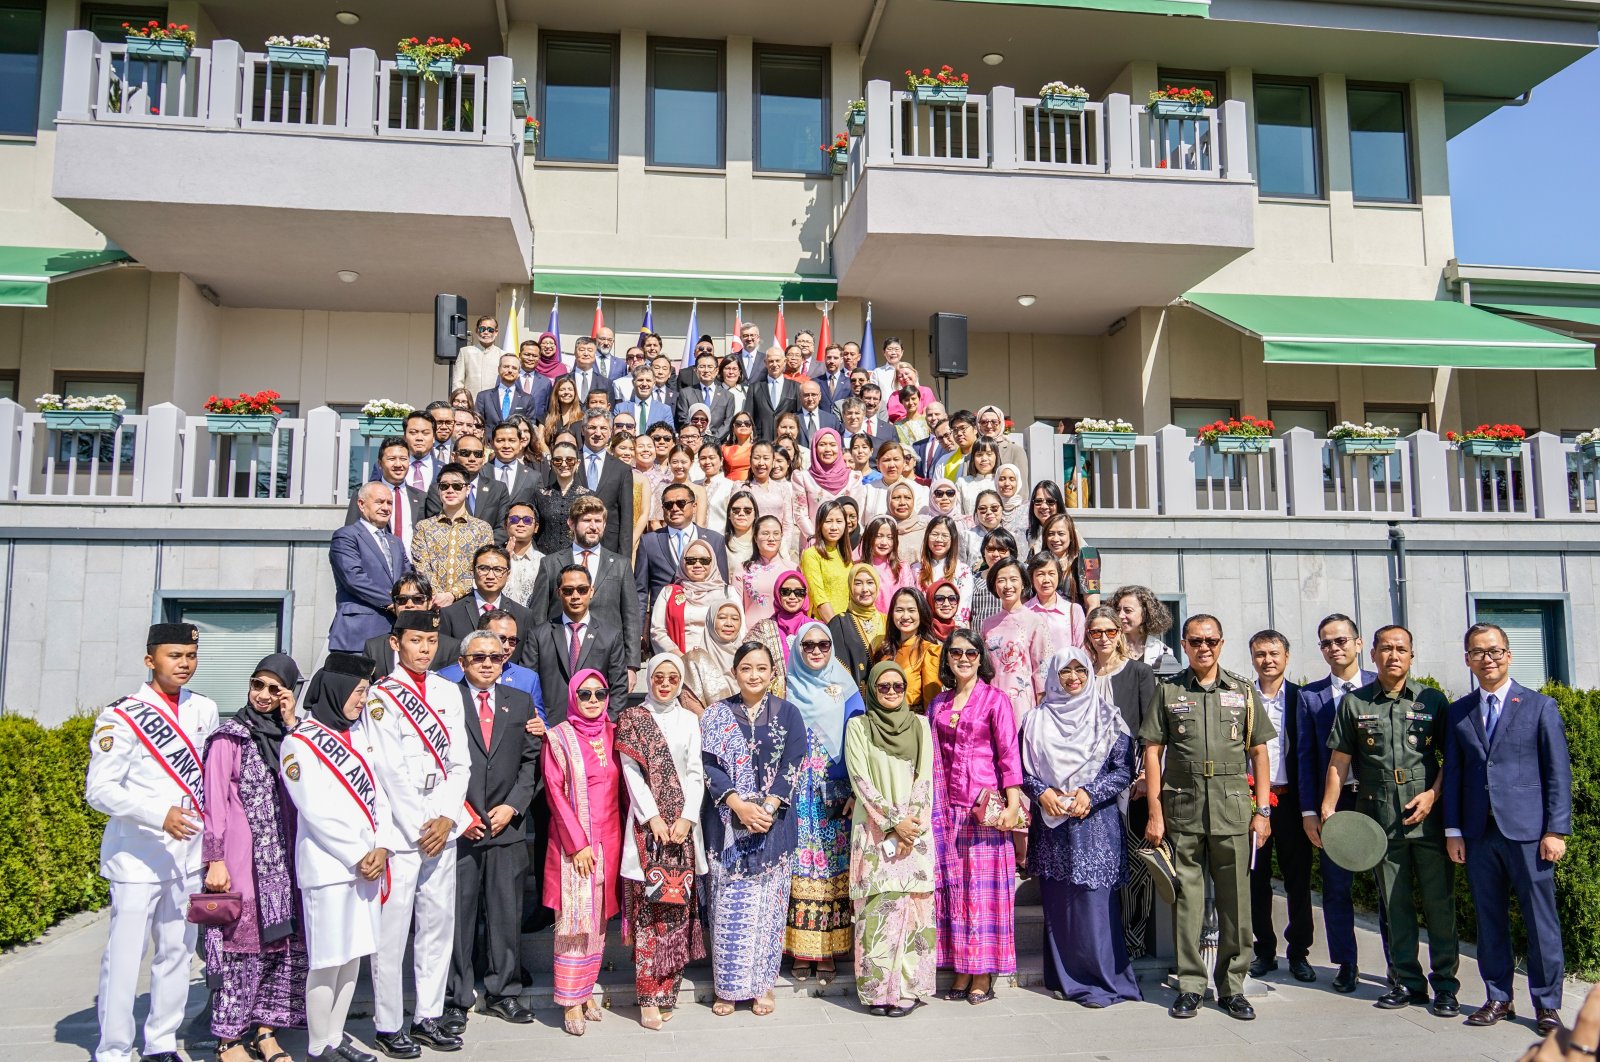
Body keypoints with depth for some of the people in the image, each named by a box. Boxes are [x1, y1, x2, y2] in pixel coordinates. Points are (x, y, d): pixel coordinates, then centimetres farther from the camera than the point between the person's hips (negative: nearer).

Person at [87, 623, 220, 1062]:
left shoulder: (204, 710, 7)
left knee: (177, 952, 12)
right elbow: (99, 789, -14)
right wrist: (160, 816, -24)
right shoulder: (121, 717, -9)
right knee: (125, 957, -2)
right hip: (138, 858, -5)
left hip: (189, 856, 5)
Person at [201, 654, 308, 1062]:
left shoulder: (289, 734, 12)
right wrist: (215, 860, -10)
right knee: (243, 945, -1)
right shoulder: (230, 737, -3)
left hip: (283, 858, 5)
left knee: (282, 944, 7)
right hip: (244, 858, -5)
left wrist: (290, 726, -5)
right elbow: (215, 800, -5)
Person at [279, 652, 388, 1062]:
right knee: (327, 959, -1)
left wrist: (382, 847, -2)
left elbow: (377, 794, 11)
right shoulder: (300, 743, -7)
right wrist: (357, 858, -11)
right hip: (328, 865, -7)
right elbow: (316, 812, -12)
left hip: (368, 864, 7)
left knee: (353, 954, 12)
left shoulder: (358, 734, 14)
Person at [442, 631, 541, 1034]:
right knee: (457, 915, 3)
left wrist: (511, 807, -3)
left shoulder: (521, 703, 12)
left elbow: (531, 762, 9)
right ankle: (455, 1000, 16)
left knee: (506, 914, 9)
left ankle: (502, 993, 23)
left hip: (507, 827, 3)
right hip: (458, 828, -3)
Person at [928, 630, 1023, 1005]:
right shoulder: (938, 704, 13)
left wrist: (1012, 805, -14)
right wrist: (933, 804, 9)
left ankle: (984, 975, 8)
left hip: (986, 805, -4)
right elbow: (934, 759, 14)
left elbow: (1009, 754, -6)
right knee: (953, 886, 6)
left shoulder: (995, 700, -1)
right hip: (949, 807, 5)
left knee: (984, 886, -1)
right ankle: (961, 972, 16)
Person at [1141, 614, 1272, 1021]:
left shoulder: (1243, 692, 9)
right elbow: (1153, 753, 4)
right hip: (1182, 810, 0)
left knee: (1235, 901, 5)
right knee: (1187, 899, 4)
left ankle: (1232, 987, 17)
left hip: (1233, 810, 1)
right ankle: (1190, 985, 15)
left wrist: (1263, 810, 3)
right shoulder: (1168, 691, 6)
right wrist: (1154, 813, -2)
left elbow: (1258, 752, 10)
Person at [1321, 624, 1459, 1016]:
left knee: (1439, 902, 2)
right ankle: (1408, 982, 19)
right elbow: (1339, 762, 6)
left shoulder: (1433, 700, 5)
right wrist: (1328, 809, 1)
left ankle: (1445, 984, 15)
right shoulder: (1354, 704, 6)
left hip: (1429, 818, -1)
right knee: (1396, 906, 8)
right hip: (1381, 821, 1)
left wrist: (1433, 794, -7)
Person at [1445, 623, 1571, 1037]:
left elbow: (1558, 772, -1)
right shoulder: (1458, 712, 10)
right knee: (1489, 920, 9)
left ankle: (1547, 1005, 15)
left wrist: (1556, 831, -7)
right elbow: (1453, 773, 10)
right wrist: (1452, 830, 5)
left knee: (1541, 920, 3)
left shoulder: (1540, 706, 2)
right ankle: (1498, 999, 20)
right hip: (1479, 833, 3)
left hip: (1527, 831, -3)